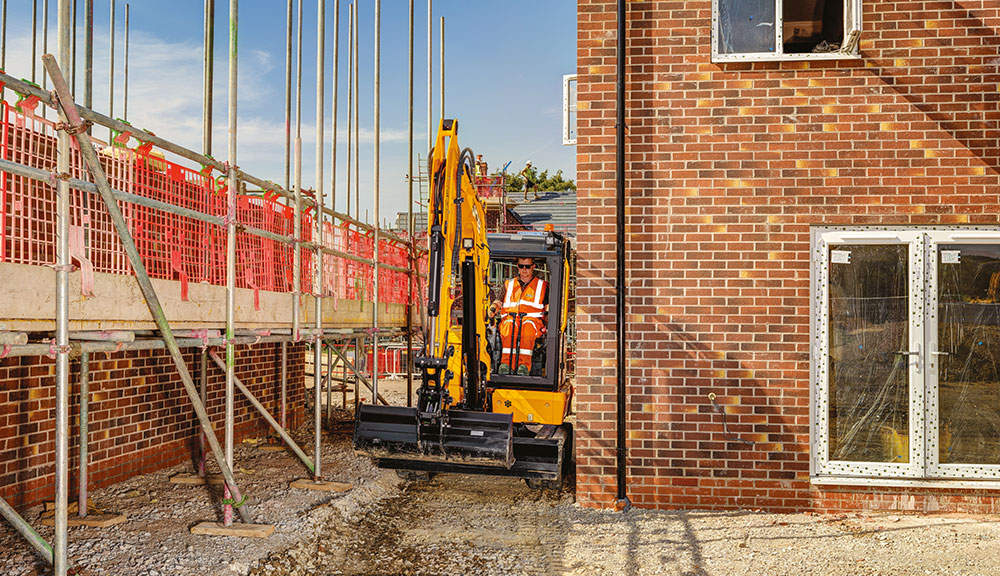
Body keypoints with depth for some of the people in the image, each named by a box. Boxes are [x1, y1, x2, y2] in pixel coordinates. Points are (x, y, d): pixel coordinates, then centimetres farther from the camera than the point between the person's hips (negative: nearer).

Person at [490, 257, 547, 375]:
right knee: (510, 325, -37)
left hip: (533, 318, -1)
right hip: (510, 317, 1)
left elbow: (548, 304, 13)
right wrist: (493, 309, -2)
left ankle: (524, 365, -48)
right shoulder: (508, 284, 28)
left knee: (528, 325, -39)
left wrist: (548, 311, -10)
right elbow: (498, 302, 20)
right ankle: (506, 364, -46)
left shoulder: (543, 285, 22)